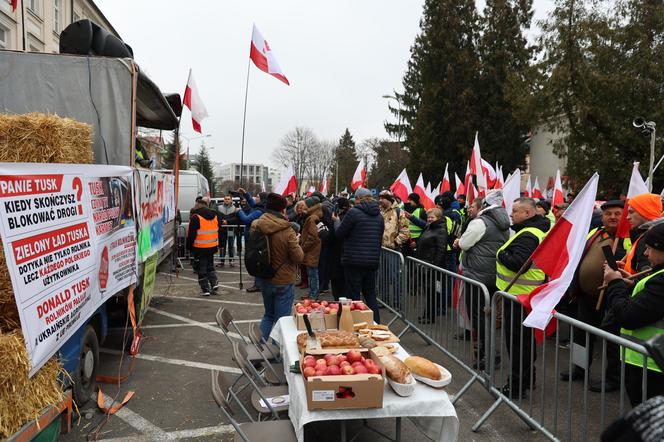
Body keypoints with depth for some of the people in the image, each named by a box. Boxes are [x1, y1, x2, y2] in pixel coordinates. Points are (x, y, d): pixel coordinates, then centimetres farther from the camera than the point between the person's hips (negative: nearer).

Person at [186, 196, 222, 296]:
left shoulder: (195, 217, -15)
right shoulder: (215, 215, 3)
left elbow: (191, 234, -12)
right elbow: (220, 231, 14)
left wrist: (189, 246, -2)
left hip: (200, 248, -5)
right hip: (212, 247, 5)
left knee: (201, 268, 5)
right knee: (210, 266, 21)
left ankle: (205, 289, 7)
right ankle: (214, 283, 9)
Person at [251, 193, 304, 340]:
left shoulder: (256, 226, -7)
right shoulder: (288, 232, -22)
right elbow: (299, 258, -16)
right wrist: (296, 243, 1)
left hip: (264, 279, 5)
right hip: (283, 281, -5)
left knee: (268, 315, 24)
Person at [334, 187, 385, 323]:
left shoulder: (354, 212, -12)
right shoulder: (379, 216, 9)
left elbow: (339, 234, -5)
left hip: (354, 261, -6)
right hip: (373, 261, 6)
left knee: (353, 295, 3)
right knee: (370, 294, 16)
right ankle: (376, 324, 19)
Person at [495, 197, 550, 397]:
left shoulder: (527, 235, -21)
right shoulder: (540, 231, 13)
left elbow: (517, 262, -30)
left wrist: (501, 255, -12)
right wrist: (505, 254, 9)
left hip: (519, 294, -11)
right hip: (530, 294, 11)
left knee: (516, 341, -1)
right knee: (526, 339, 21)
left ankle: (517, 385, 8)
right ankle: (527, 378, 34)